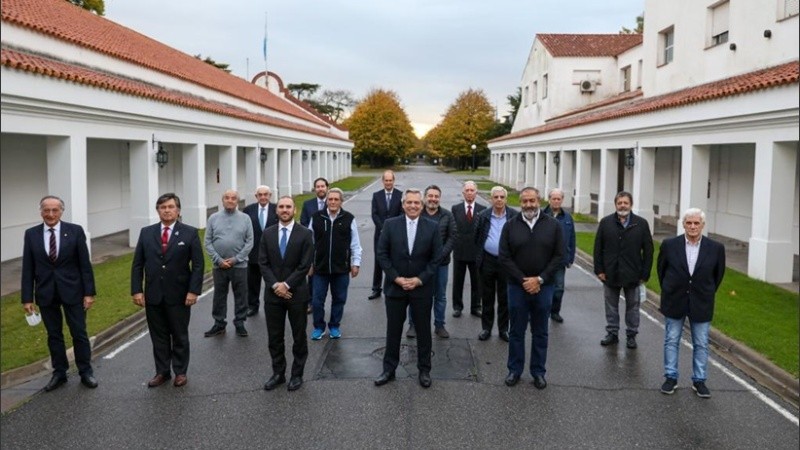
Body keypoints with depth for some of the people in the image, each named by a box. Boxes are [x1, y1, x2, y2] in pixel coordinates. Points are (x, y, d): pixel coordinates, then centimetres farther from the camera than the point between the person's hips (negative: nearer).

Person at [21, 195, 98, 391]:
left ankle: (85, 372, 19)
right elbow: (28, 269, 2)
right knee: (54, 335, 12)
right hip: (46, 293, 2)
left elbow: (85, 264, -5)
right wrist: (27, 297, -1)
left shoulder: (75, 231, -5)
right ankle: (59, 373, 24)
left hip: (72, 291, -2)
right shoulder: (31, 234, 0)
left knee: (79, 333, 6)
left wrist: (89, 292, -8)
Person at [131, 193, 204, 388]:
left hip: (179, 295, -2)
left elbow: (198, 264, -6)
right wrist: (136, 290, -3)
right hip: (153, 295, 3)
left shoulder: (190, 233, -4)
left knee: (180, 336, 10)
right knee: (158, 337, 11)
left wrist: (193, 291, -13)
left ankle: (180, 372, 22)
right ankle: (162, 372, 23)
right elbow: (137, 264, 5)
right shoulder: (146, 233, 4)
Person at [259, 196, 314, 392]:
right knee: (274, 337, 9)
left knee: (299, 337, 8)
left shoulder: (305, 234, -5)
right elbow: (263, 263, 1)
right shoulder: (268, 233, 4)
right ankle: (278, 373, 24)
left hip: (297, 293, -2)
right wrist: (275, 285, -11)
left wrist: (286, 285, -13)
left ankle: (297, 374, 21)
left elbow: (305, 265, -9)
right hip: (273, 293, 3)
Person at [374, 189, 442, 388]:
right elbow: (382, 254, -3)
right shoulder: (390, 224, -4)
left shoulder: (432, 227, -3)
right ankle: (389, 369, 24)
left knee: (423, 331, 10)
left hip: (422, 288, 0)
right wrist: (396, 278, -11)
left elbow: (436, 258, -2)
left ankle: (424, 370, 25)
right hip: (395, 287, 0)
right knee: (393, 330, 10)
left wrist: (419, 280, -10)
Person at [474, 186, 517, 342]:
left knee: (505, 298, 8)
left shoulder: (514, 216, -5)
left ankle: (503, 329, 20)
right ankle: (486, 328, 22)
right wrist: (482, 250, 7)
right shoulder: (483, 215, 0)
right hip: (487, 260, 1)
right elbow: (477, 237, 9)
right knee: (487, 297, 11)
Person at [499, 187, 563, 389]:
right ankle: (515, 370, 23)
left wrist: (540, 279, -11)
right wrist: (523, 280, -12)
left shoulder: (553, 225, -1)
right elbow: (504, 258, -5)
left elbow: (559, 256, -3)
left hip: (543, 287, 0)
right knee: (517, 331, 10)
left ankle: (538, 372, 23)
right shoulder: (510, 225, -2)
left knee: (540, 332, 11)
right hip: (517, 286, 0)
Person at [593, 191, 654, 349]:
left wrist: (645, 274, -4)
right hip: (610, 273, 1)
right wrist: (599, 270, -3)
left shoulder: (641, 224, -2)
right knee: (611, 306, 11)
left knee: (632, 306, 10)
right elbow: (598, 248, 3)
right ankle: (612, 333, 23)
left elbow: (648, 250, -1)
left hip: (632, 275, -1)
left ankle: (631, 335, 22)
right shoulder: (605, 222, 1)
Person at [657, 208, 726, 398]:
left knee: (701, 344, 8)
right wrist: (668, 291, 8)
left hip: (701, 304, 0)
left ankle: (699, 380, 21)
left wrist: (707, 294, 9)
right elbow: (661, 269, 6)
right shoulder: (669, 245, -8)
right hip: (674, 303, 0)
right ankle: (671, 377, 20)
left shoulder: (716, 248, -7)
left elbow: (718, 274, 7)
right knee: (671, 341, 8)